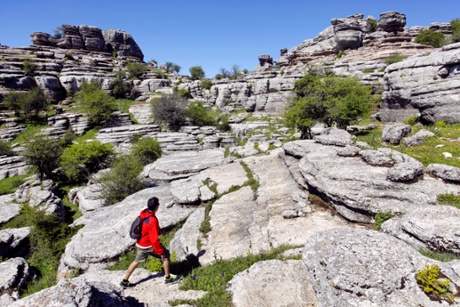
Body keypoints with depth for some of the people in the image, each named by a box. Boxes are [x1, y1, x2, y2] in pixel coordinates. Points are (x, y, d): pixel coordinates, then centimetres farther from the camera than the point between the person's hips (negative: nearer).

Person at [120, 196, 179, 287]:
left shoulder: (143, 213, -6)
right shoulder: (153, 220, -32)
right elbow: (154, 239, -28)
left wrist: (159, 230, 21)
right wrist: (160, 252, -17)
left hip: (140, 244, 8)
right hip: (148, 246, -8)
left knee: (137, 261, 25)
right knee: (166, 255, 8)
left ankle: (125, 281, 34)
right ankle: (168, 278, 19)